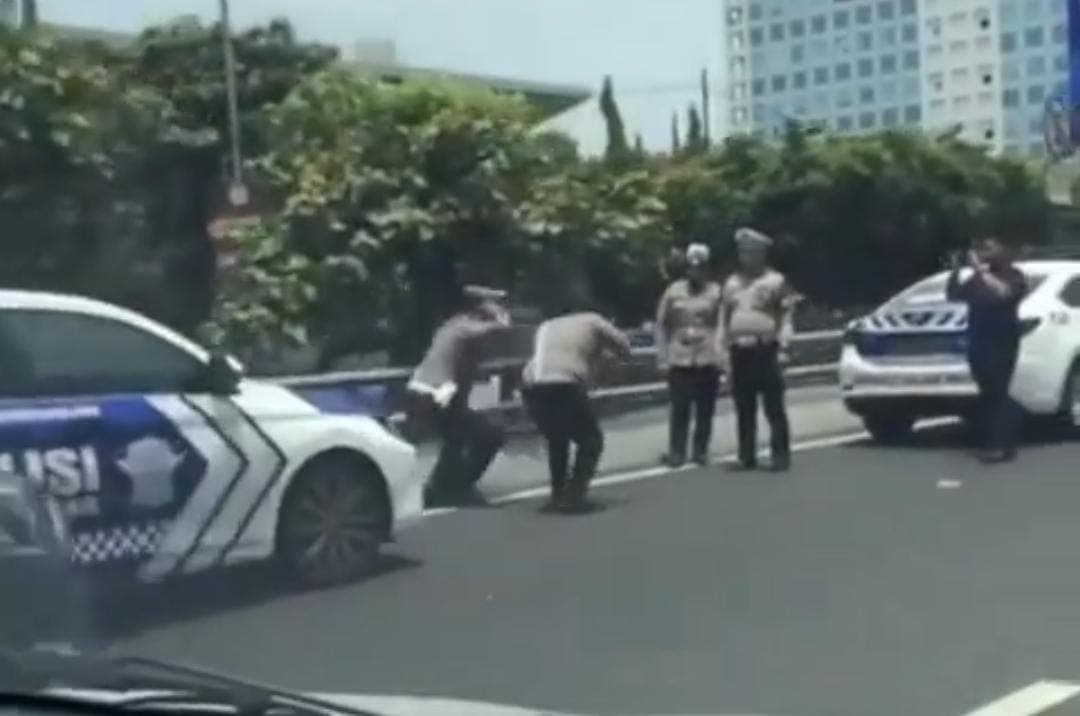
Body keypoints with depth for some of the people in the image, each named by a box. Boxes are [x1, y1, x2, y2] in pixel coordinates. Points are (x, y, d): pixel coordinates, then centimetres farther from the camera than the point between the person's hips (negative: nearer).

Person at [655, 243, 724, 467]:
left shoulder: (716, 292, 2)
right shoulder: (674, 291, 4)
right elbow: (662, 325, 6)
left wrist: (722, 355, -4)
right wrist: (662, 357, 2)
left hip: (708, 360, 0)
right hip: (679, 359, 0)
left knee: (705, 410, 5)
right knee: (679, 409, -1)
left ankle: (701, 450, 16)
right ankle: (676, 452, 6)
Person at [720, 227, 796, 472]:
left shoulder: (775, 281, 0)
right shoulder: (731, 283, 16)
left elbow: (786, 317, -4)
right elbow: (725, 318, 17)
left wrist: (783, 348, -12)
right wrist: (723, 349, 10)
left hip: (766, 350, -5)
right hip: (740, 352, 5)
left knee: (774, 407, -4)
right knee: (744, 409, 7)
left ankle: (780, 455, -2)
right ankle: (747, 456, 13)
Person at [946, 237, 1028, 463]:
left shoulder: (1013, 277, -2)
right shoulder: (976, 280, 13)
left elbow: (1002, 291, -22)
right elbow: (952, 294, 14)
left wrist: (980, 270, -21)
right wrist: (955, 270, 1)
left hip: (1002, 344, -6)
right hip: (978, 344, 6)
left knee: (998, 393, -12)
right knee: (988, 394, 6)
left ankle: (1003, 445, -13)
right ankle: (992, 443, 10)